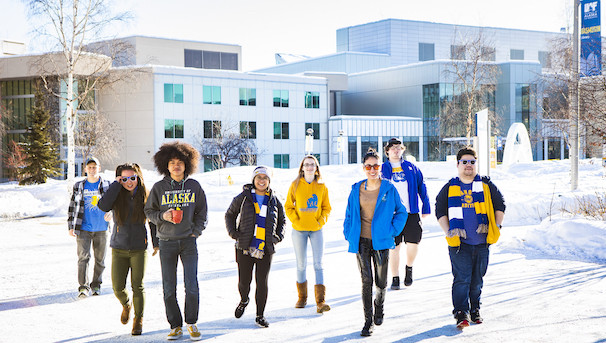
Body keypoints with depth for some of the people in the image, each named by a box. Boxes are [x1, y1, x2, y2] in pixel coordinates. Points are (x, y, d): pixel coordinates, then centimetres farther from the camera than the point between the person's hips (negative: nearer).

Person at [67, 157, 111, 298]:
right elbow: (72, 207, 9)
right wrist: (71, 227, 4)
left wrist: (110, 214, -6)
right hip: (84, 228, -1)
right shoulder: (79, 186, 6)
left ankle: (96, 285, 21)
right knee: (83, 257, -10)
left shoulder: (107, 185, 5)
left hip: (101, 228, 1)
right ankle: (83, 286, -7)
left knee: (100, 259, 7)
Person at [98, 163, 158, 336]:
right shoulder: (116, 196, -2)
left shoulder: (145, 196, -1)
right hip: (119, 249, 1)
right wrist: (116, 184, -19)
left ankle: (138, 319, 18)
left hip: (139, 249, -1)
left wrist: (156, 242, 7)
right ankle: (126, 305, 32)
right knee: (118, 288, -2)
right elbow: (103, 206, -23)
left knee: (137, 286, -2)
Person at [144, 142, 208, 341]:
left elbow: (202, 212, 12)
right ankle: (175, 326, 15)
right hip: (167, 242, 0)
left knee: (192, 287, -6)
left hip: (189, 242, 0)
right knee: (169, 289, 2)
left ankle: (191, 323, 13)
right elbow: (149, 211, 8)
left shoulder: (194, 186, 4)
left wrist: (196, 231, 1)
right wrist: (162, 216, -11)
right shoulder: (159, 187, 1)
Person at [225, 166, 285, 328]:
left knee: (262, 283, -1)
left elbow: (281, 220, 24)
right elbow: (230, 215, 14)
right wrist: (233, 232, 1)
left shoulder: (274, 201, 10)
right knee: (244, 281, 1)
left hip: (266, 249, 1)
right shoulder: (243, 197, 3)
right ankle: (244, 300, 35)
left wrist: (278, 236, 9)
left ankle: (260, 316, 11)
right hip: (245, 247, -1)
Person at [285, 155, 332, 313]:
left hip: (316, 229, 0)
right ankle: (302, 297, 24)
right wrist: (296, 221, -8)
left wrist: (321, 221, -4)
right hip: (299, 230, 0)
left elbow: (326, 207, 10)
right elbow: (288, 206, 4)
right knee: (301, 265, 8)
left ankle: (320, 301, -10)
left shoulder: (321, 187, 2)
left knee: (318, 264, -7)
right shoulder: (295, 185, -1)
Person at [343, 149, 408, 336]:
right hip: (361, 241, 1)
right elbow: (349, 214, 15)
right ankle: (368, 321, 2)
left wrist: (392, 231, -3)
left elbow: (401, 212, 7)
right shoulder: (356, 190, 4)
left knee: (381, 282, 9)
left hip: (381, 241, -1)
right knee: (366, 281, -5)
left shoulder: (389, 189, -1)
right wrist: (349, 234, 6)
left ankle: (379, 309, 39)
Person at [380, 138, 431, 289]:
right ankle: (395, 278, 14)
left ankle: (409, 267, 23)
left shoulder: (411, 168, 10)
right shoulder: (383, 169, 6)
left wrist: (426, 208, 9)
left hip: (411, 213, 1)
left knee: (413, 244, -7)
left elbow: (421, 188, 13)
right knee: (394, 247, 2)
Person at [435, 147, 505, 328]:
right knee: (461, 278, -10)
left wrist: (495, 226, 2)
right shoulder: (449, 188, 7)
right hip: (459, 242, -2)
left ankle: (475, 309, 24)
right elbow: (440, 211, 10)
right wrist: (449, 231, -2)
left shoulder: (486, 185, 9)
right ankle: (461, 313, -6)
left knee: (477, 279, 9)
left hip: (482, 242, 2)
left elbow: (500, 206, 13)